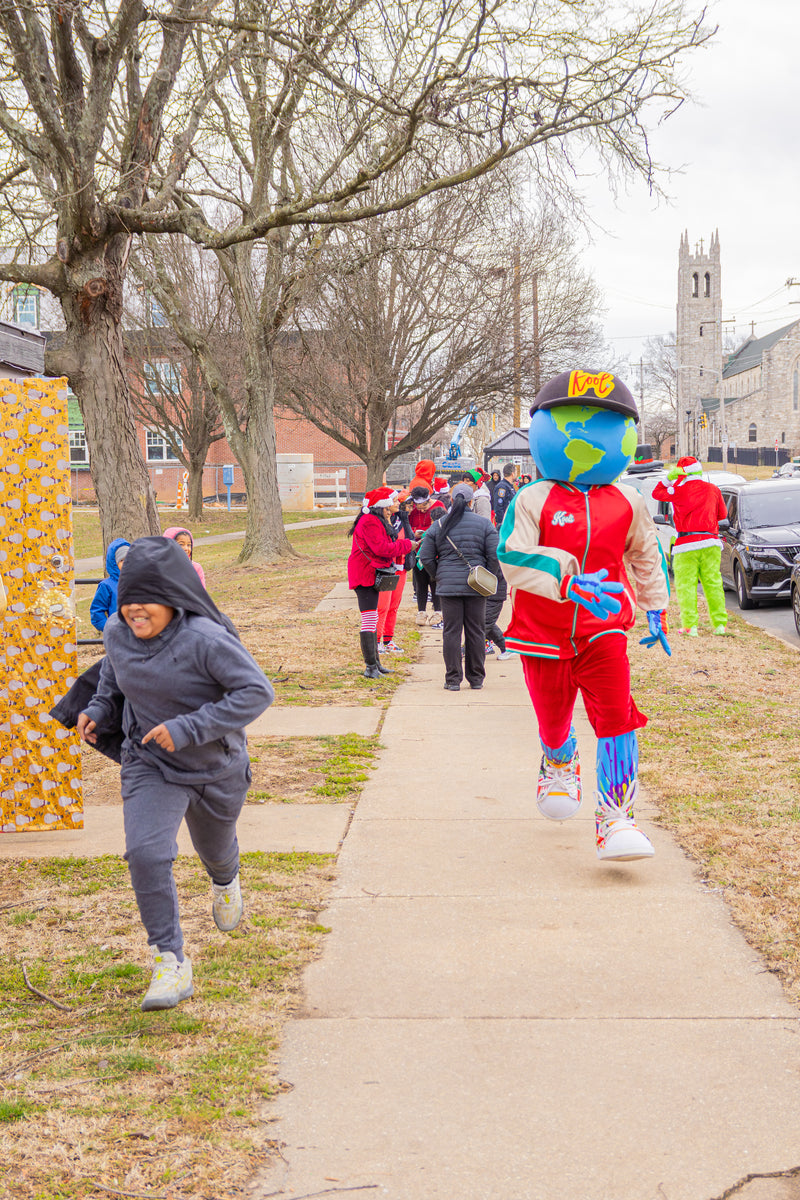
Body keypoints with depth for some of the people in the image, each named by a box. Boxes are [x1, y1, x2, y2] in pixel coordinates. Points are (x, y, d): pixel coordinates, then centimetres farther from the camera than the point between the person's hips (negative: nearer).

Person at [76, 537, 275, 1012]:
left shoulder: (204, 638, -30)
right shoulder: (118, 633, -10)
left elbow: (257, 691, -31)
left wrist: (188, 728, -34)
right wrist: (100, 708, 1)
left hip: (216, 768, -2)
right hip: (149, 765, 2)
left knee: (215, 849, 24)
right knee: (146, 853, -21)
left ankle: (226, 883, 64)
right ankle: (172, 964, -11)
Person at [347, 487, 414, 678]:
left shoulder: (376, 521, 20)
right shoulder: (370, 522, -16)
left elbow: (385, 545, 19)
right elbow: (382, 548, -22)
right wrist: (407, 545, -13)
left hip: (372, 575, 12)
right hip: (365, 576, -12)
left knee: (372, 619, 16)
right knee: (369, 618, -12)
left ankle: (374, 663, 24)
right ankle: (370, 666, -13)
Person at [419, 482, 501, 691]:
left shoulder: (439, 525, 2)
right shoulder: (484, 524, 0)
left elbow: (426, 557, 3)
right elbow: (495, 556, -4)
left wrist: (438, 577, 14)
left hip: (448, 585, 0)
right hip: (476, 586, 0)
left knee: (451, 631, 4)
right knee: (476, 632, 8)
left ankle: (453, 680, 4)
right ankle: (476, 679, 15)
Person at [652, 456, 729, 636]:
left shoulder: (679, 490, -4)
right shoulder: (713, 489, 7)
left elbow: (657, 493, 12)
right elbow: (722, 514, 18)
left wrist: (669, 478, 12)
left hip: (687, 544, -3)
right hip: (710, 543, 3)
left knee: (686, 585, -1)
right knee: (713, 583, 8)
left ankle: (690, 625, -6)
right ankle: (720, 624, 7)